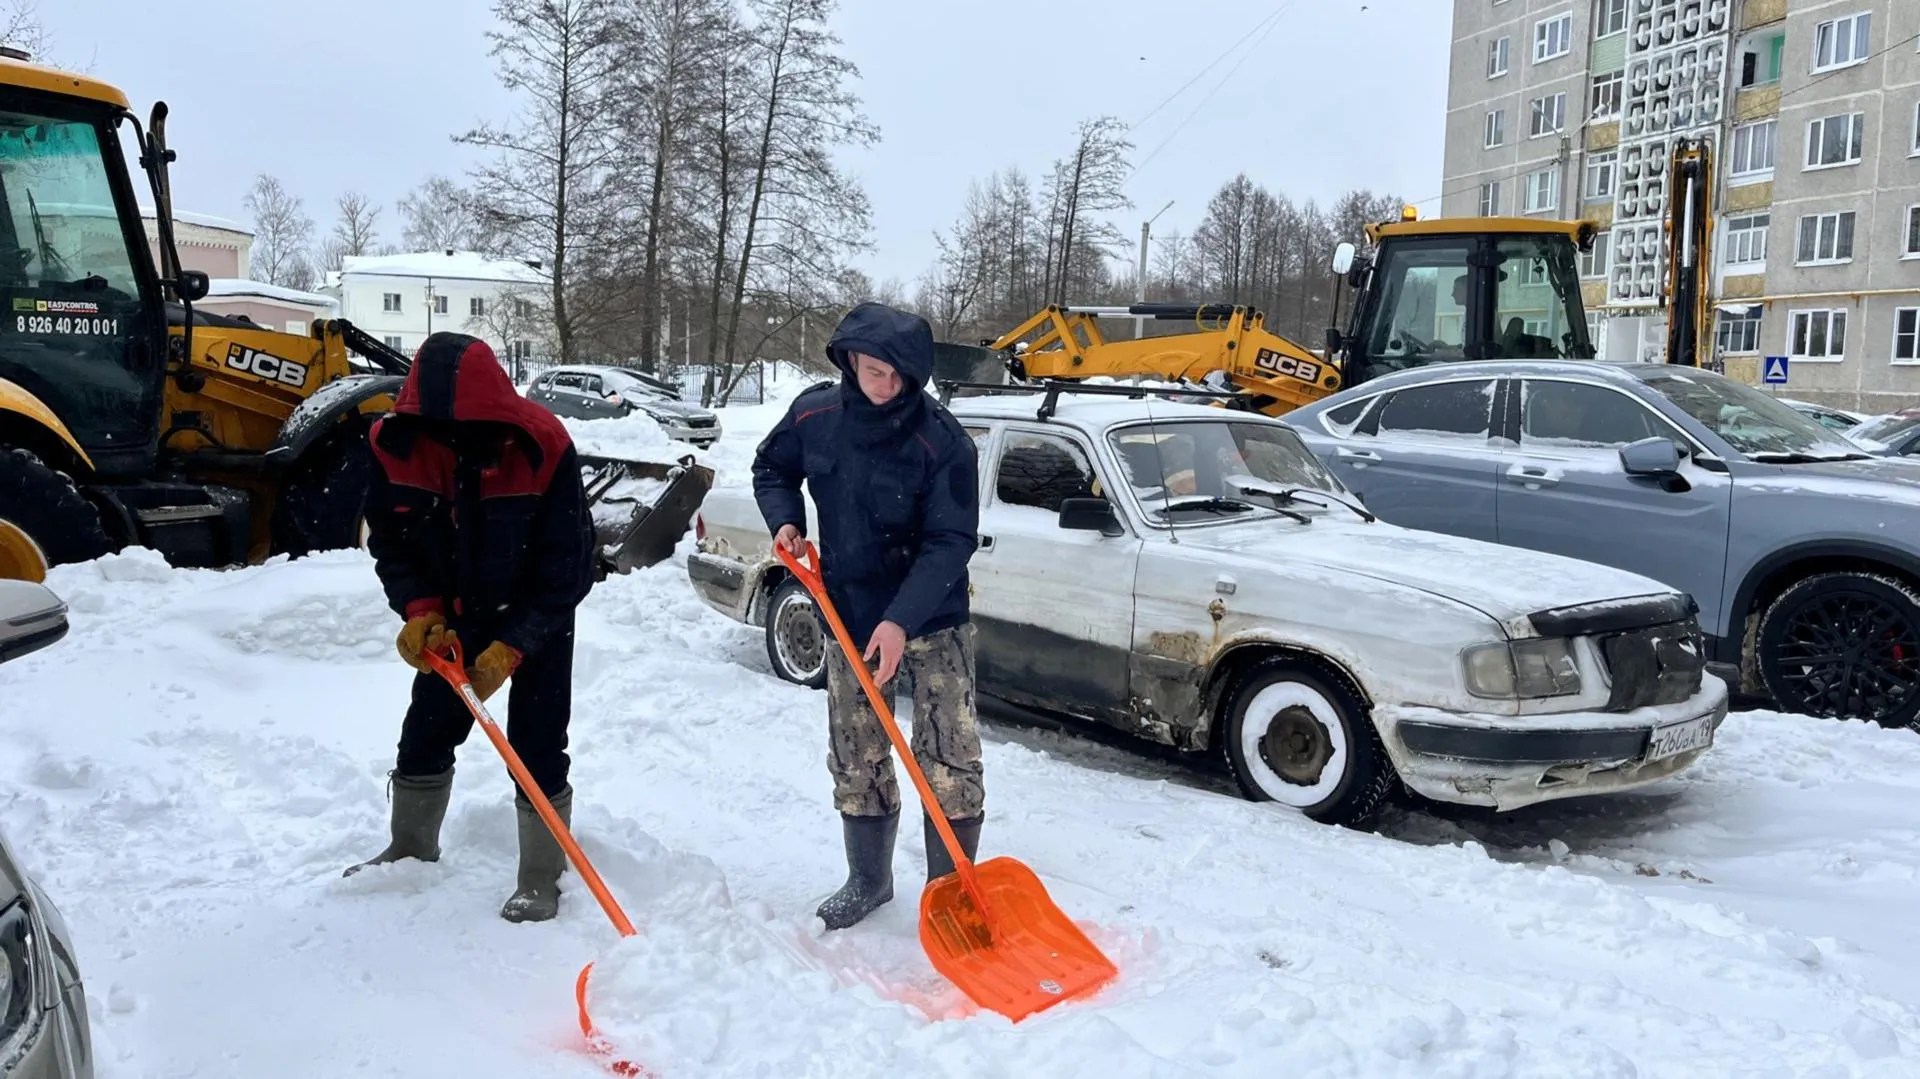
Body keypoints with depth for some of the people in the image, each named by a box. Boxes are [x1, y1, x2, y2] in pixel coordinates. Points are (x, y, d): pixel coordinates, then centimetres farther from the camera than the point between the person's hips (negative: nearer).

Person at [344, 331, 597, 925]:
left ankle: (540, 880, 11)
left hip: (535, 618, -4)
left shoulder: (543, 447, -30)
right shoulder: (396, 441, -19)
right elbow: (389, 540, -5)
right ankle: (412, 849, 36)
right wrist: (422, 611, -20)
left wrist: (510, 648, -25)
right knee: (425, 731, 13)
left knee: (536, 749, -4)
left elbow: (566, 571, -23)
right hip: (453, 613, 4)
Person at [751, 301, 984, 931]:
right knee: (856, 760, 13)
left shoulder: (942, 442, -22)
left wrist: (901, 619, -31)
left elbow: (950, 543, -22)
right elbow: (771, 470, 11)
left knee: (950, 761, -3)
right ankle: (868, 881, 31)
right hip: (849, 616, 4)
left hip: (932, 620, -4)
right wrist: (784, 521, -8)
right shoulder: (813, 416, -9)